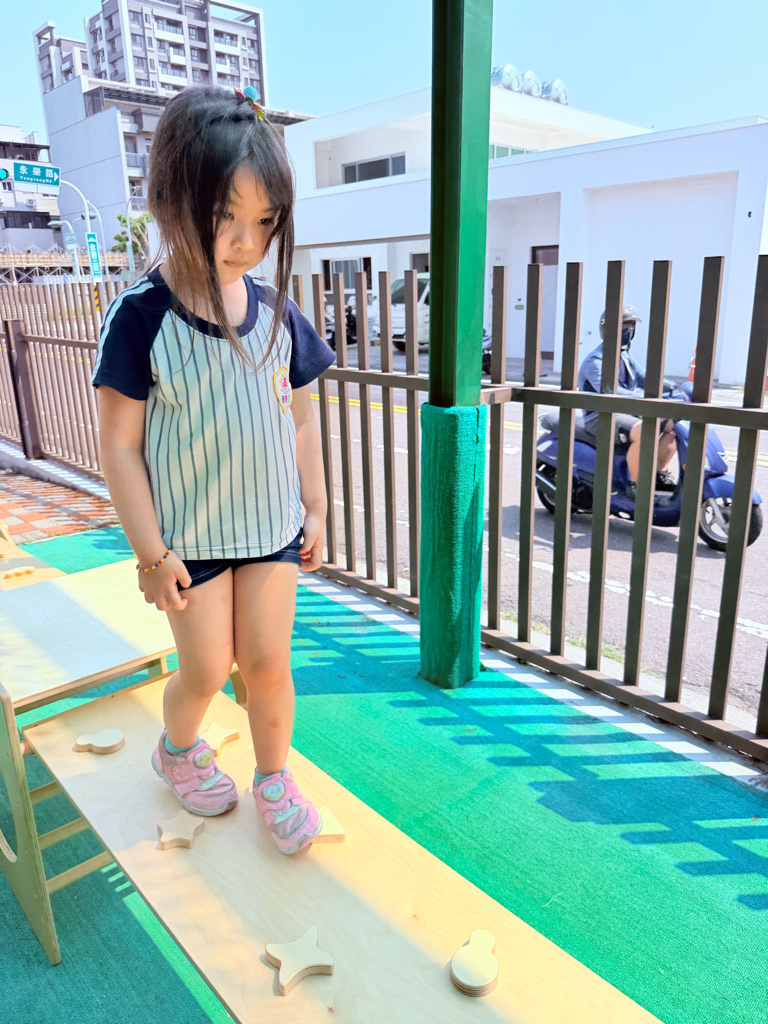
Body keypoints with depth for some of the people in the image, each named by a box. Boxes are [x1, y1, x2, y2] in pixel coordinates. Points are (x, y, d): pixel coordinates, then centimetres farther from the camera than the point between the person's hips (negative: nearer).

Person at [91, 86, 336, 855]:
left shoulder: (277, 313, -3)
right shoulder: (140, 316, -15)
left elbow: (301, 422, 5)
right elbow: (120, 445, -12)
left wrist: (315, 509, 6)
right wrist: (151, 551, -10)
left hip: (272, 526, 3)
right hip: (190, 534, -2)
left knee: (267, 662, 8)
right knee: (207, 672, 9)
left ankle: (274, 778, 33)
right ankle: (176, 749, 43)